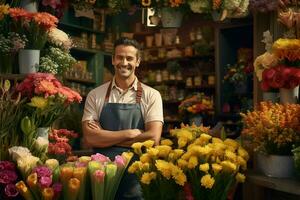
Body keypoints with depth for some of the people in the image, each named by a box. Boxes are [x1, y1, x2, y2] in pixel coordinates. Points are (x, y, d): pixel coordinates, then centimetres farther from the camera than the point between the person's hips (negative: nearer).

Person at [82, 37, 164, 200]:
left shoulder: (151, 95, -1)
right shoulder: (95, 95, 2)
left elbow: (153, 138, -13)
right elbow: (89, 138, -8)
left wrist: (104, 138, -10)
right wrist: (129, 133, -14)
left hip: (137, 175, -1)